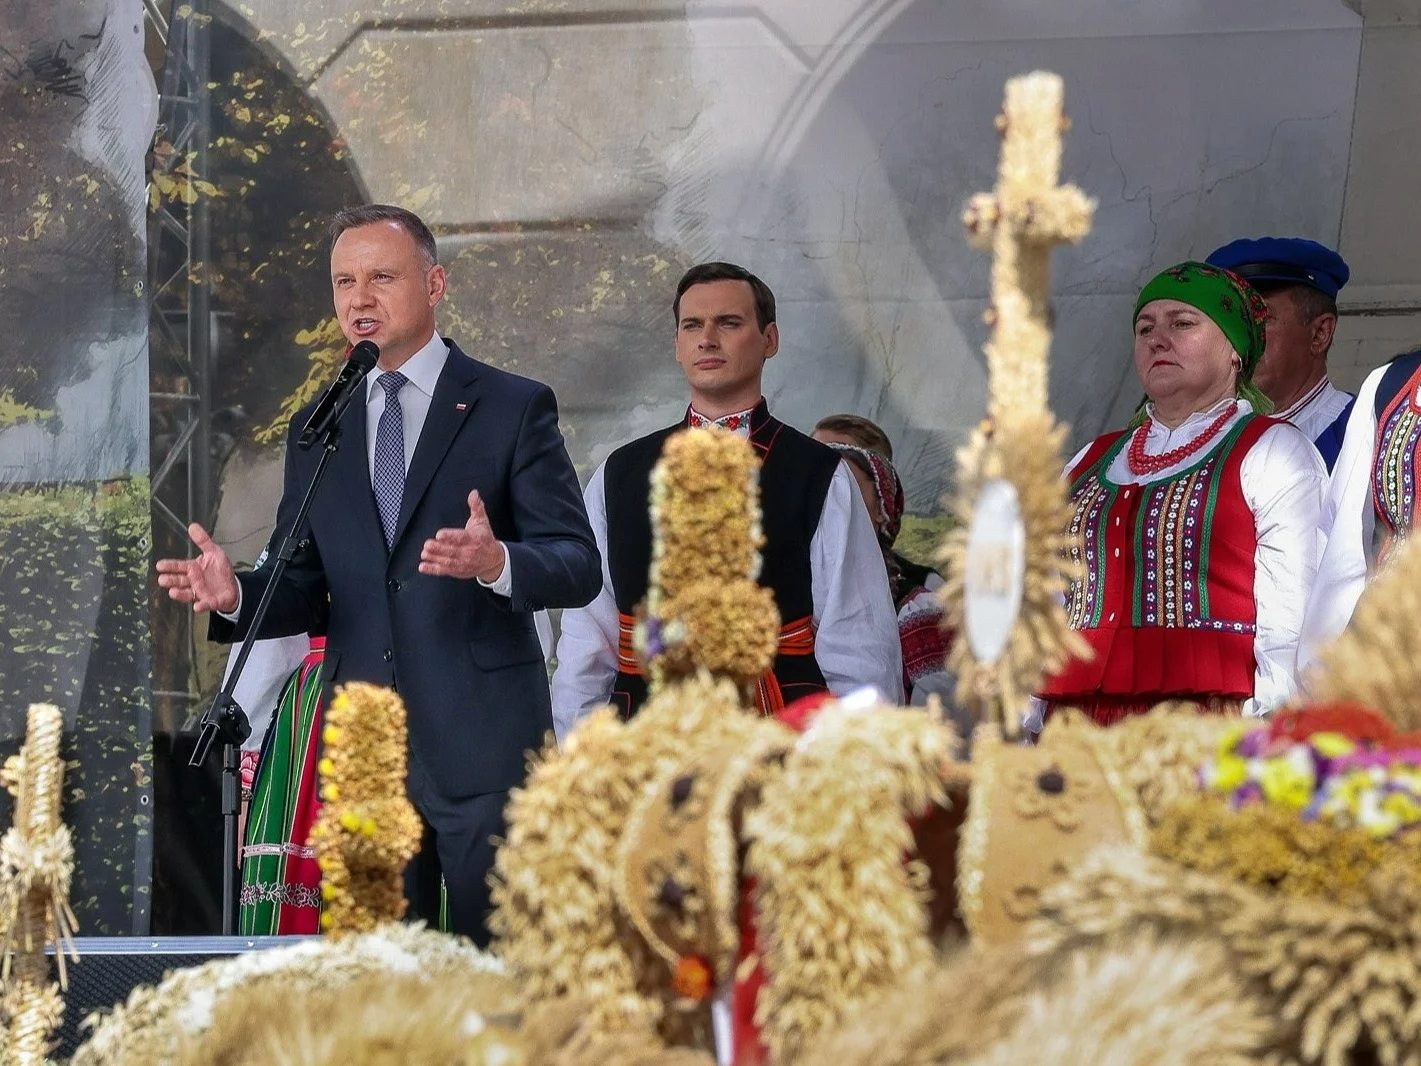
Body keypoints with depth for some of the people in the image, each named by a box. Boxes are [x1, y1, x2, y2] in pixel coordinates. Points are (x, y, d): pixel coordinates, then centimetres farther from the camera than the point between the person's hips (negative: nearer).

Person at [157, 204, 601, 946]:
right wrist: (236, 595, -8)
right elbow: (303, 590, 15)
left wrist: (498, 563, -26)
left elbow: (578, 566, -5)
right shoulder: (316, 430, 15)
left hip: (482, 738, -4)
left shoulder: (514, 409, 1)